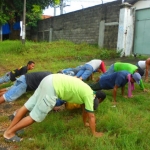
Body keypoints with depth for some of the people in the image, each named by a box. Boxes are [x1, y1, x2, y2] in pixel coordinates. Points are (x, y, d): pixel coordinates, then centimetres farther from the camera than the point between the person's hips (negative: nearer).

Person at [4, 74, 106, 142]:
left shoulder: (86, 92, 23)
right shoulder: (89, 95, -1)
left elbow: (85, 109, 35)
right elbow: (91, 116, 3)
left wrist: (85, 122, 46)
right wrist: (94, 133, 15)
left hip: (50, 80, 9)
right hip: (53, 87, -9)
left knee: (28, 106, 14)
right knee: (36, 116, 1)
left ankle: (10, 129, 26)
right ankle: (9, 133, 11)